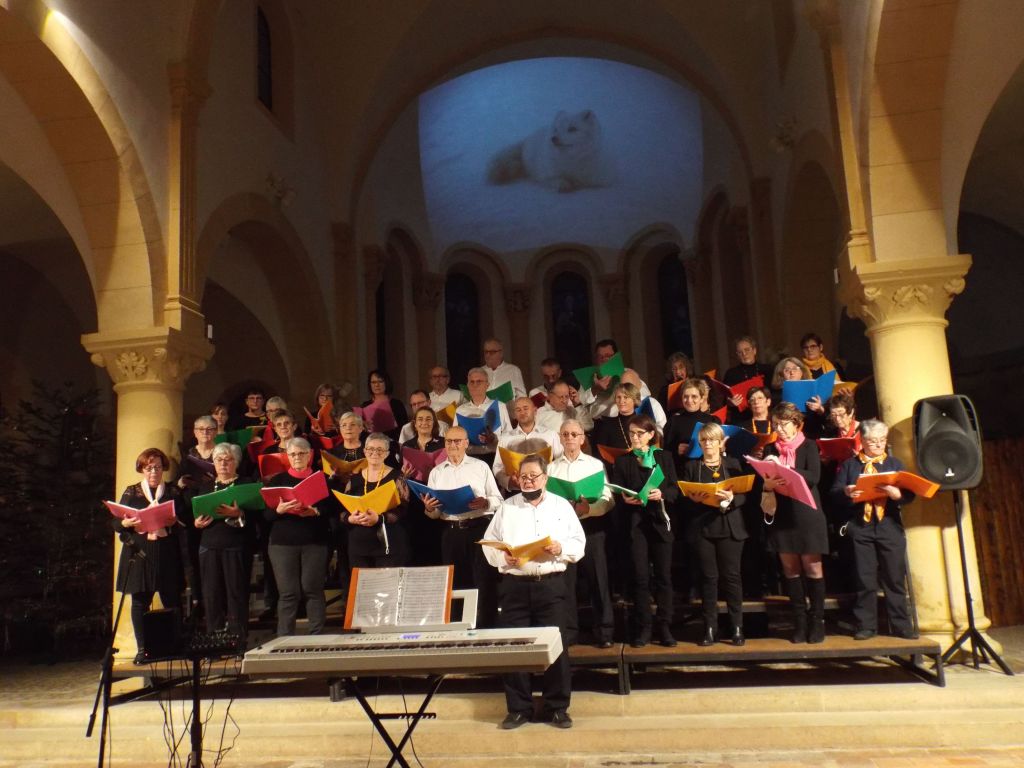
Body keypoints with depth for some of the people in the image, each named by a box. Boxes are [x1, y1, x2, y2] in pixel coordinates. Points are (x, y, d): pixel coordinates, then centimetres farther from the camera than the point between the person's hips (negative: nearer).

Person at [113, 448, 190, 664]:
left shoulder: (173, 491, 12)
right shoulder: (131, 493, 12)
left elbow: (184, 522, 7)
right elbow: (116, 524, 8)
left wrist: (170, 524, -13)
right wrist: (126, 523, -13)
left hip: (167, 555, 0)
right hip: (139, 554, 0)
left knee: (172, 600, 0)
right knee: (140, 601, -1)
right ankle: (142, 649, 7)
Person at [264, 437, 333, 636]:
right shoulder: (277, 481, 9)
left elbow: (333, 509, 2)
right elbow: (265, 514, 4)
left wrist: (316, 512, -16)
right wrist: (279, 510, -17)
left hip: (315, 542, 0)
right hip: (283, 542, 0)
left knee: (312, 589, -1)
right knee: (288, 592, -1)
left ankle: (317, 636, 9)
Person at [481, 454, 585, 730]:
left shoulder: (562, 506, 9)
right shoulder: (506, 508, 9)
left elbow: (579, 543, 6)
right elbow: (489, 544, 5)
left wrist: (560, 549, -13)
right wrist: (503, 557, -13)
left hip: (552, 584, 0)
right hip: (514, 585, 1)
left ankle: (556, 708, 15)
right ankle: (518, 708, 15)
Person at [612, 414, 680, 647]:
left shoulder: (664, 457, 9)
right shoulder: (622, 461, 9)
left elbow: (675, 490, 3)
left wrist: (662, 494, -17)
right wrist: (626, 499, -17)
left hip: (660, 521, 0)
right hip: (635, 523, 0)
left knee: (663, 575, 2)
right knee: (640, 576, 0)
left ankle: (665, 627, 10)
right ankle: (643, 628, 8)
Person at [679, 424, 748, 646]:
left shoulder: (733, 464, 9)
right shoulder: (691, 466, 9)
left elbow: (744, 495, 1)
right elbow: (684, 499, 4)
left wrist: (730, 498, -19)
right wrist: (694, 499, -17)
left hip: (730, 527, 0)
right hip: (703, 527, 1)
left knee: (731, 575, 0)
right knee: (708, 577, 2)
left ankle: (737, 628, 8)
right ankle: (710, 629, 7)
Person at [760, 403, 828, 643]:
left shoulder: (808, 446, 1)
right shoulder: (770, 449, 9)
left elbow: (814, 476, -13)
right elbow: (763, 479, 7)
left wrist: (784, 471, -22)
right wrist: (768, 484, -15)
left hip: (806, 513, -3)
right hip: (781, 513, 3)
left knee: (812, 567, 0)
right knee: (790, 567, 5)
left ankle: (817, 620, 9)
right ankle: (799, 621, 13)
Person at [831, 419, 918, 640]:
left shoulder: (895, 463, 12)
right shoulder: (849, 464, 10)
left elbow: (910, 494, 4)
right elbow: (834, 491, 4)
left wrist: (898, 494, -18)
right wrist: (846, 492, -18)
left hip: (890, 526, 1)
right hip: (860, 527, 0)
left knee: (895, 578, 4)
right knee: (865, 579, 3)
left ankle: (901, 625, 13)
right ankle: (866, 626, 11)